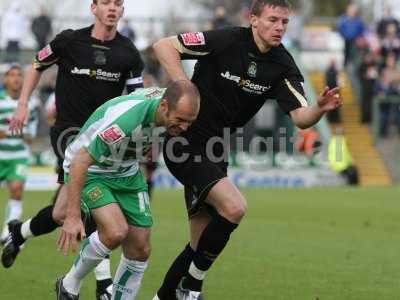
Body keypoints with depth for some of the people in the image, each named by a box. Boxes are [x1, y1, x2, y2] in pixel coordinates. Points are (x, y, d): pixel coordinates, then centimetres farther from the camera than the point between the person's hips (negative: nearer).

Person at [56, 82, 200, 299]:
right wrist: (72, 216, -34)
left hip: (128, 173, 7)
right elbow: (79, 162, -33)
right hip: (90, 170, -7)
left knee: (140, 249, -1)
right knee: (116, 232, -27)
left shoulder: (172, 104, -16)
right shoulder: (125, 118, -38)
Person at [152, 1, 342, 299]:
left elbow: (301, 117, -11)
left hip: (215, 149, 7)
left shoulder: (282, 65, -3)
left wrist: (321, 108, -32)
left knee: (201, 244, 10)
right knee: (234, 207, -23)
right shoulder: (226, 40, -17)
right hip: (186, 141, -7)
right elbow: (164, 46, -13)